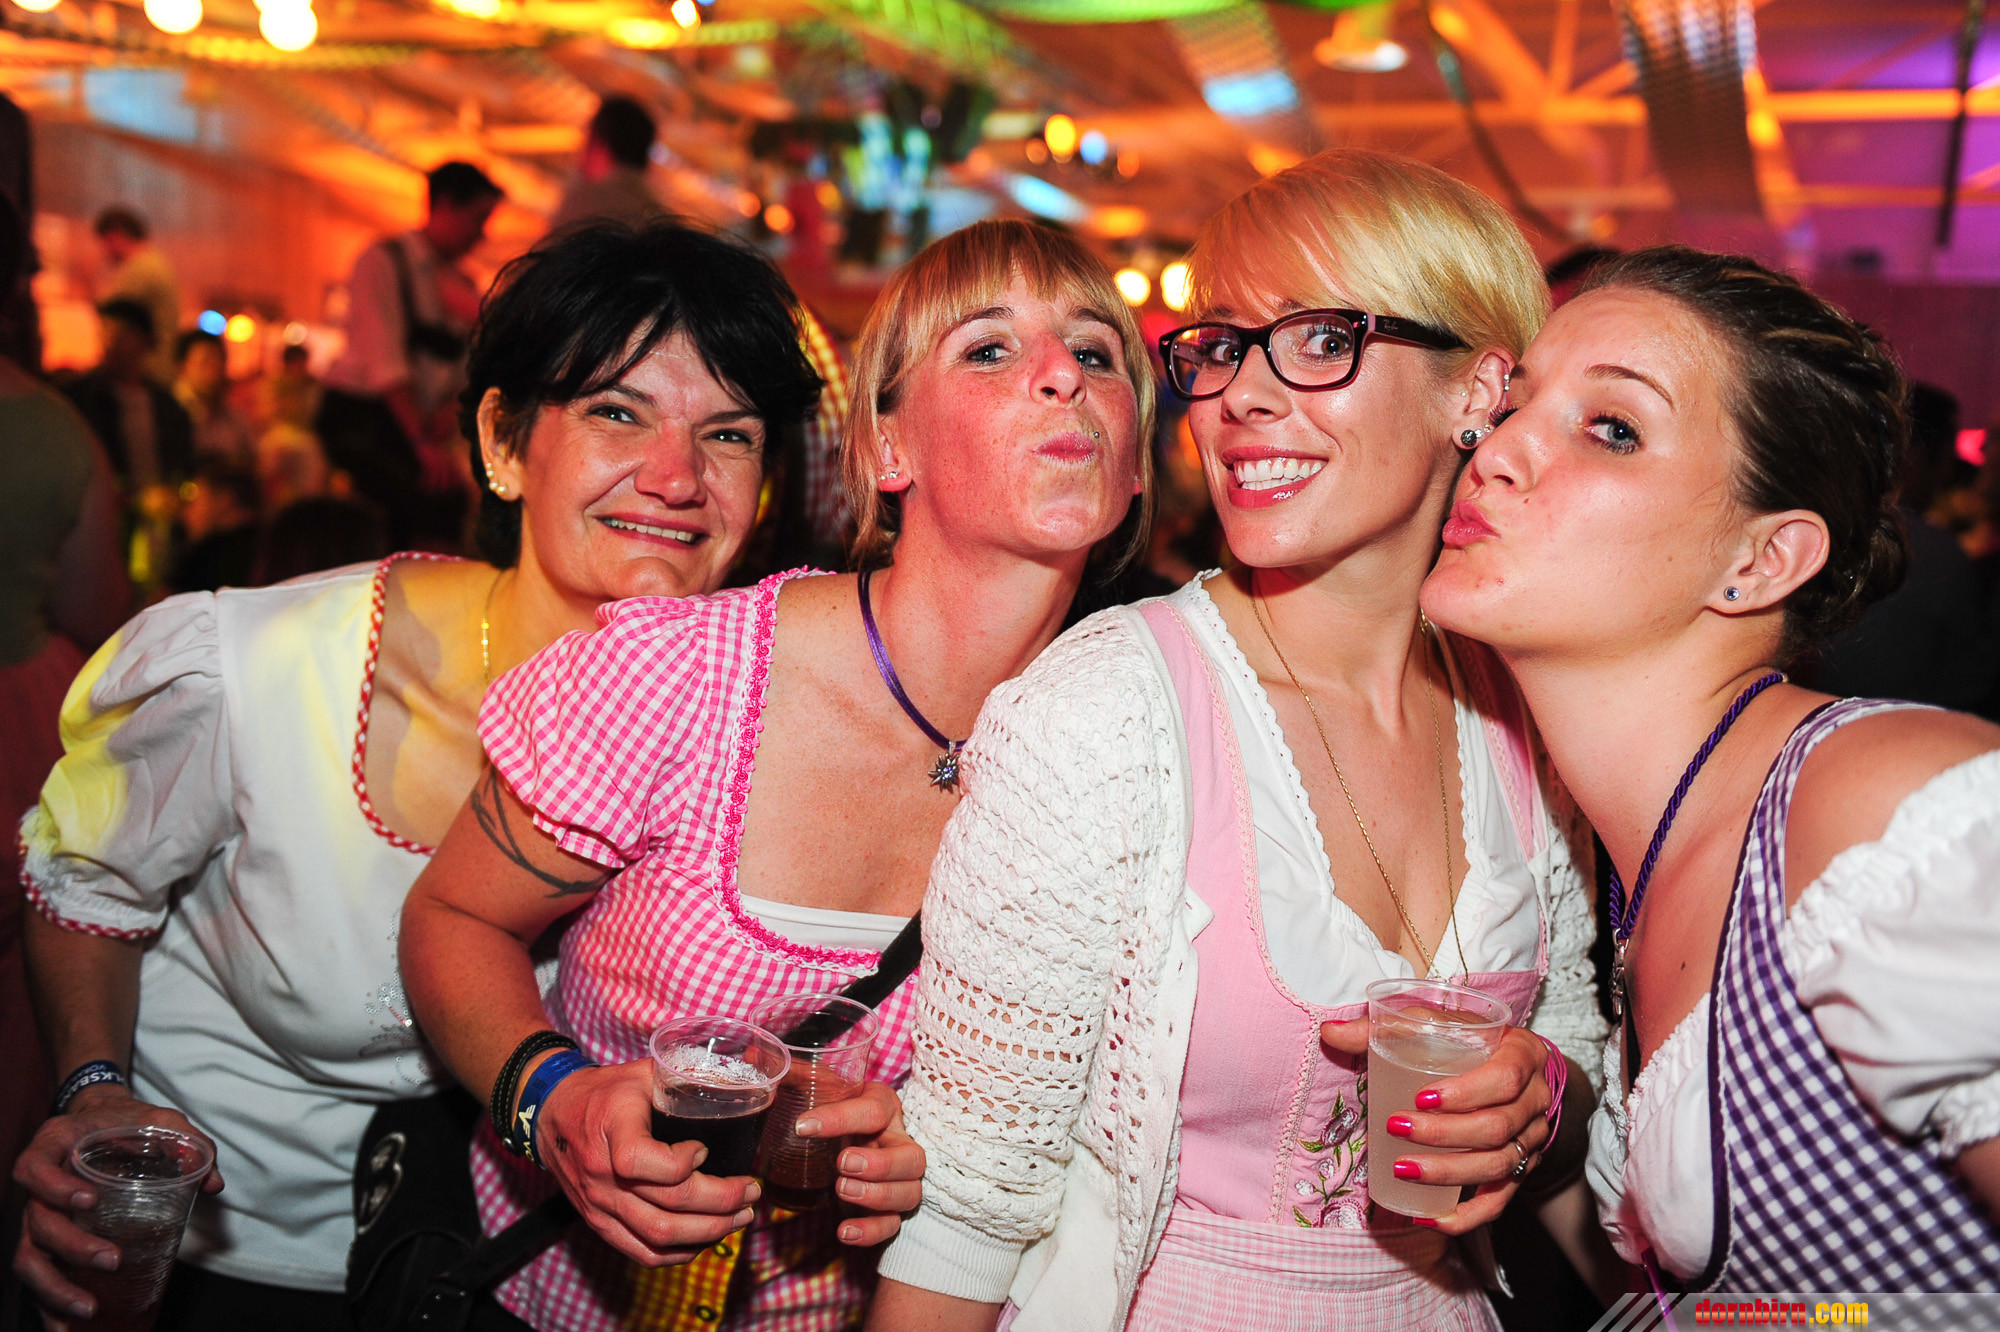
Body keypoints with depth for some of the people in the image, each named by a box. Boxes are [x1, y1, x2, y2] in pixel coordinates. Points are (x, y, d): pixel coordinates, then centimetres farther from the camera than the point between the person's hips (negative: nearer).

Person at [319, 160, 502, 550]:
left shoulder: (461, 284, 15)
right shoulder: (383, 261, -5)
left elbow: (469, 369, 13)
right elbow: (386, 364, -15)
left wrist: (450, 409, -11)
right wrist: (423, 443, -23)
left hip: (417, 421, 7)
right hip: (360, 416, -6)